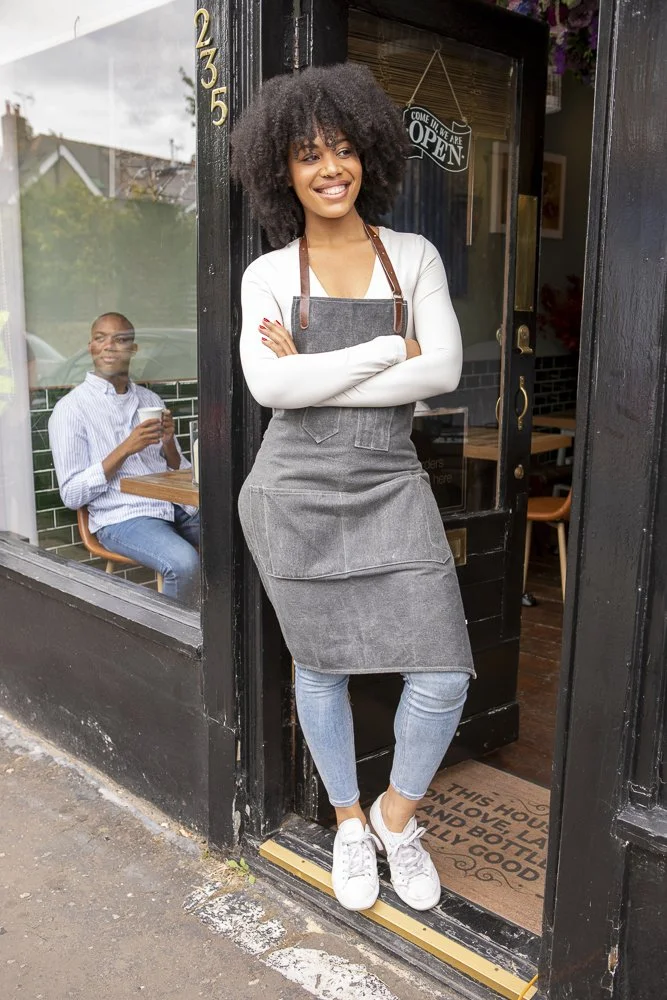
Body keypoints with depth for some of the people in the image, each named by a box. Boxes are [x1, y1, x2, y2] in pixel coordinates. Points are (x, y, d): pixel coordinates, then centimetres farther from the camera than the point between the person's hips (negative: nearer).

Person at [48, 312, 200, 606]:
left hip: (178, 506, 5)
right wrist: (125, 450, -14)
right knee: (183, 563, -33)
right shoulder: (71, 408, 1)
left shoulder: (150, 399, 16)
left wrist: (169, 444, -4)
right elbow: (72, 495, -5)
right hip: (122, 518, -5)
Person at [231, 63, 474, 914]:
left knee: (442, 675, -4)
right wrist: (392, 348, -12)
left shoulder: (415, 257, 6)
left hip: (390, 485, 1)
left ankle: (397, 816, 25)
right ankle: (348, 822, 35)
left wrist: (314, 371, -11)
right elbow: (270, 384, -13)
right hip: (298, 488, 0)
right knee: (319, 667, 11)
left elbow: (443, 371, -8)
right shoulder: (267, 275, 3)